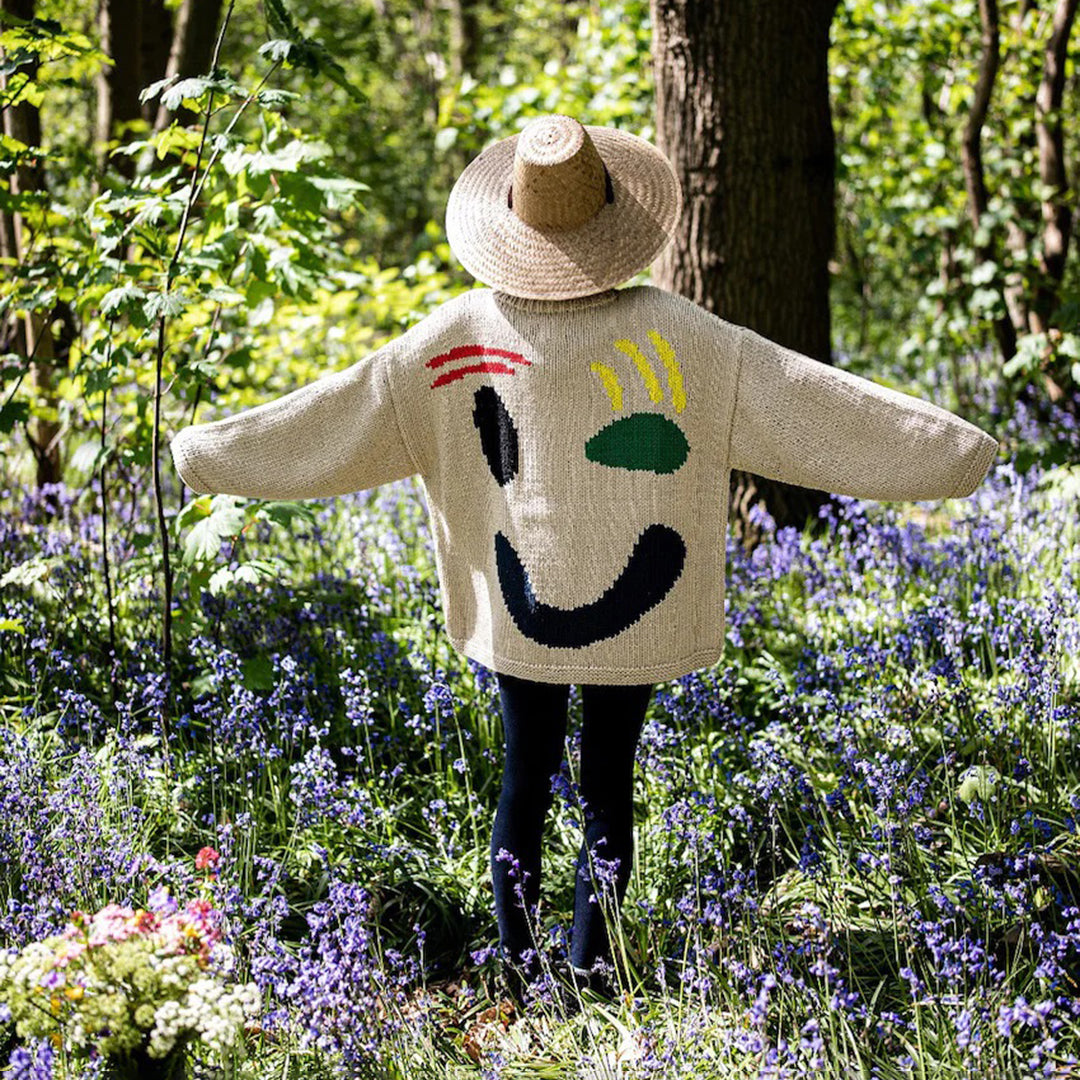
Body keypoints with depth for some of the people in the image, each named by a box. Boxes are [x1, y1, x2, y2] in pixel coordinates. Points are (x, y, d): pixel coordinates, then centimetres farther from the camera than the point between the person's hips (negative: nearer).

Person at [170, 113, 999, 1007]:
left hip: (517, 613, 1)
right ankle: (590, 970, 17)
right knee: (609, 784, 12)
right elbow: (805, 401, -12)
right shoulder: (673, 334, -14)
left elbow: (337, 411, -6)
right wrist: (951, 448, -5)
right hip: (633, 619, -1)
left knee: (525, 778, 16)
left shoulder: (463, 335, -11)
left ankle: (518, 969, 21)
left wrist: (211, 451, 7)